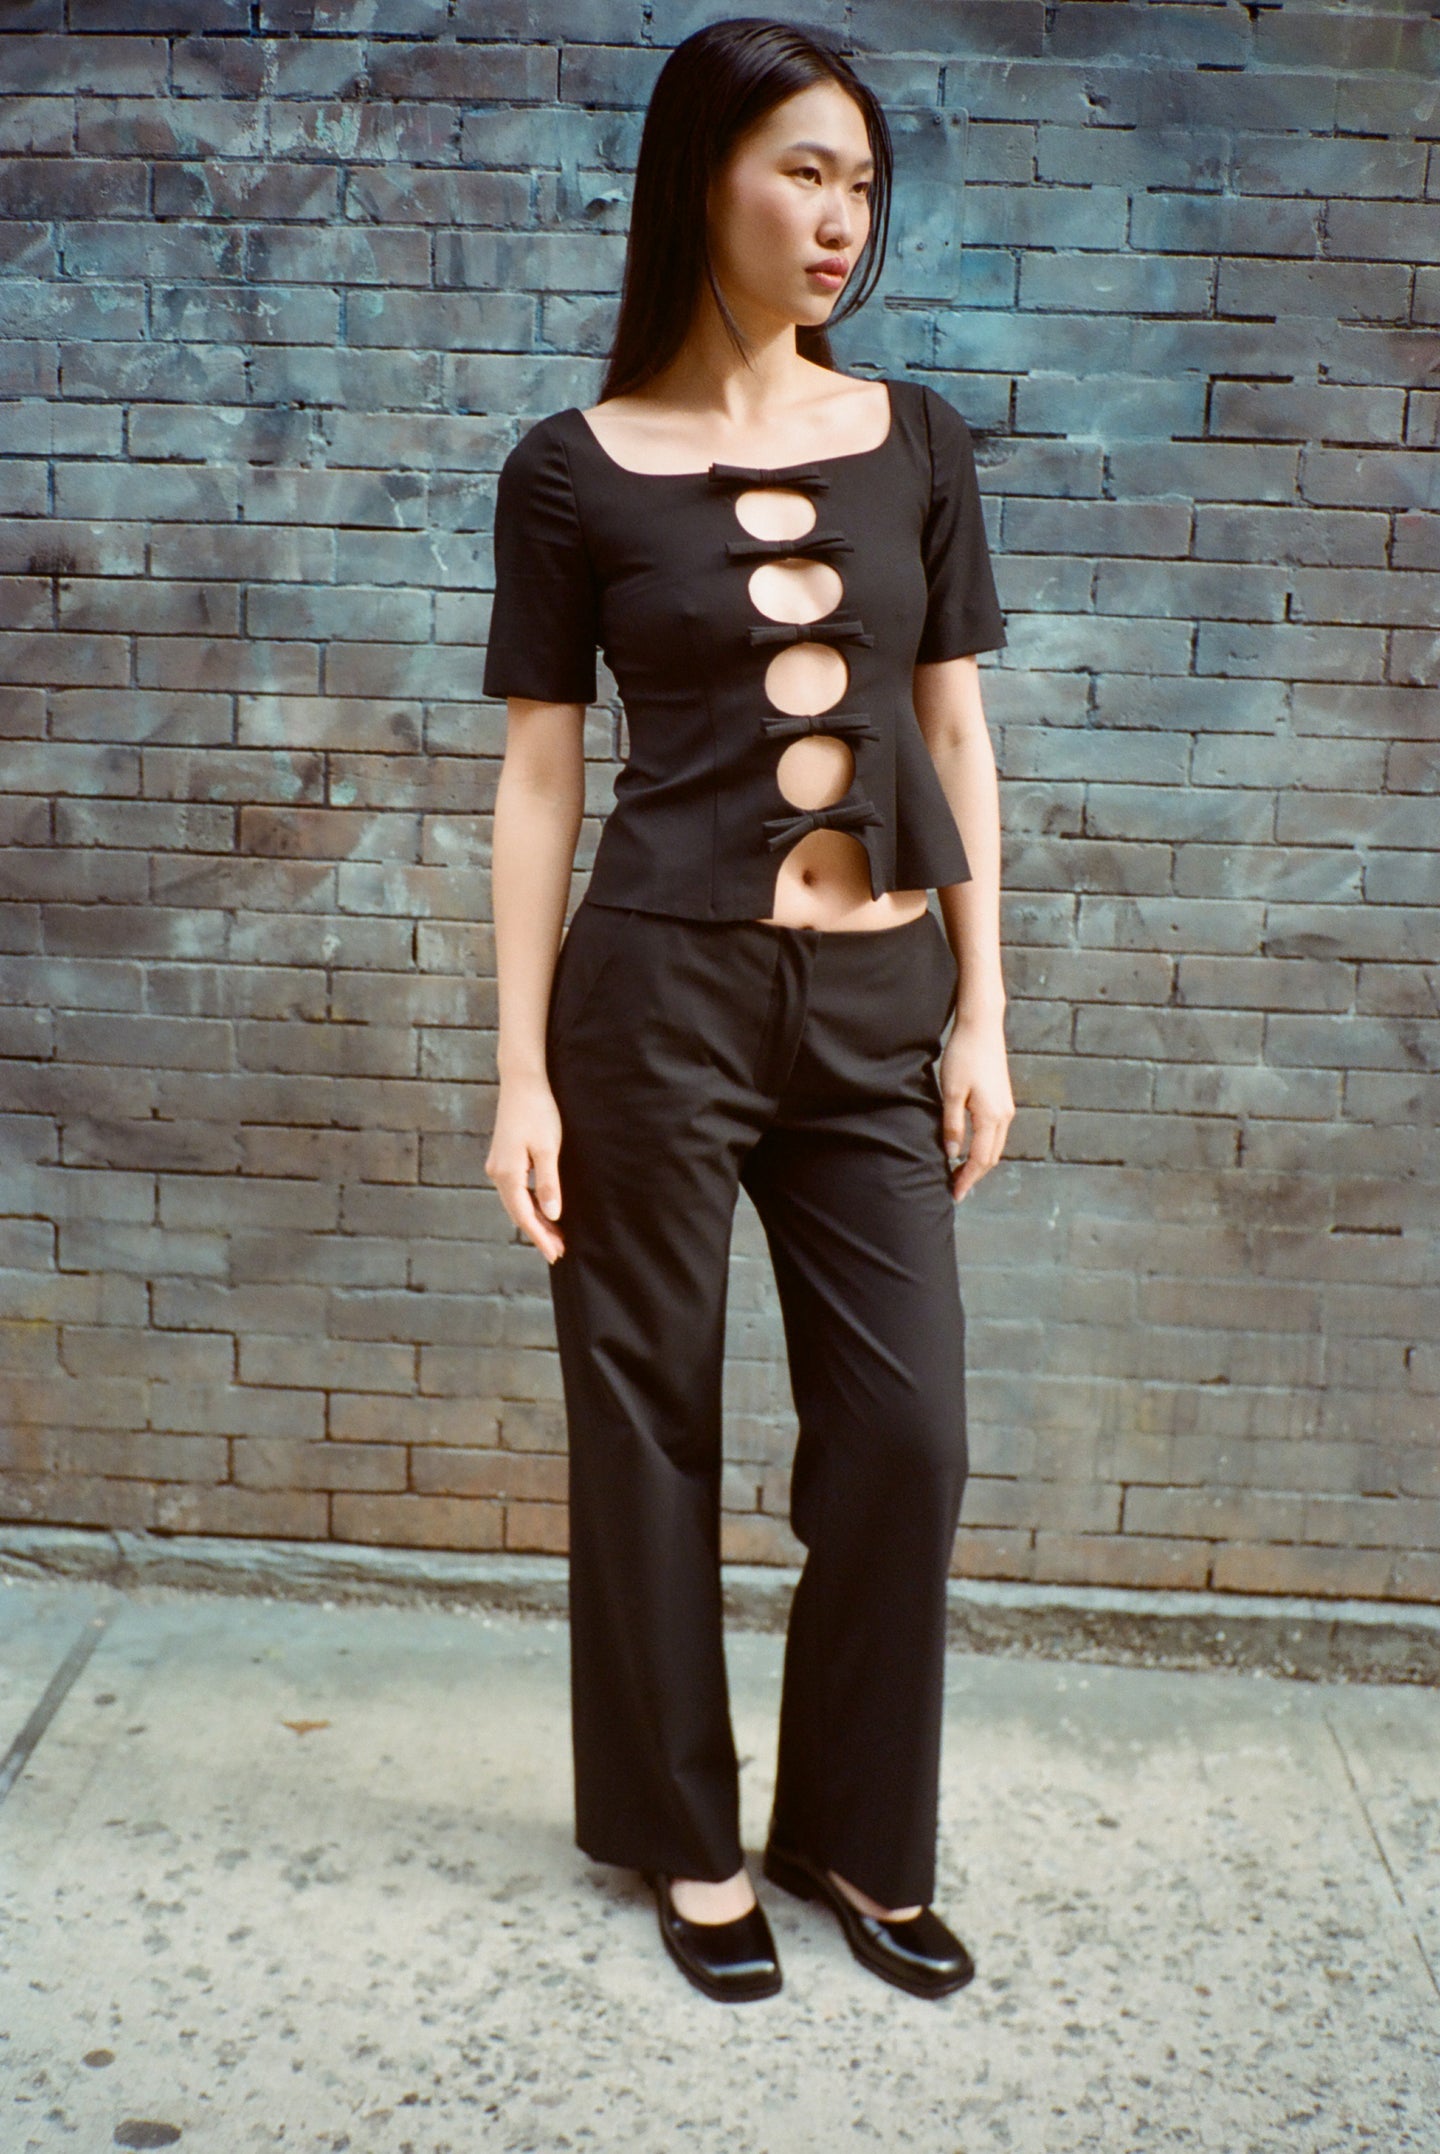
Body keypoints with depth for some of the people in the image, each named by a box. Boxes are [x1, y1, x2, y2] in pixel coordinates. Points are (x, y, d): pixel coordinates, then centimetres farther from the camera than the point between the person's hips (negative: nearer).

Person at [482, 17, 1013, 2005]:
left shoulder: (916, 441, 7)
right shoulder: (576, 470, -1)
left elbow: (957, 737, 8)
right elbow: (539, 780, -1)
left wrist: (981, 1017, 4)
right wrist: (523, 1073, -4)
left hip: (879, 997, 3)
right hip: (662, 989, -2)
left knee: (907, 1429, 4)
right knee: (653, 1425, 7)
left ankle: (860, 1833, 27)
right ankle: (689, 1838, 28)